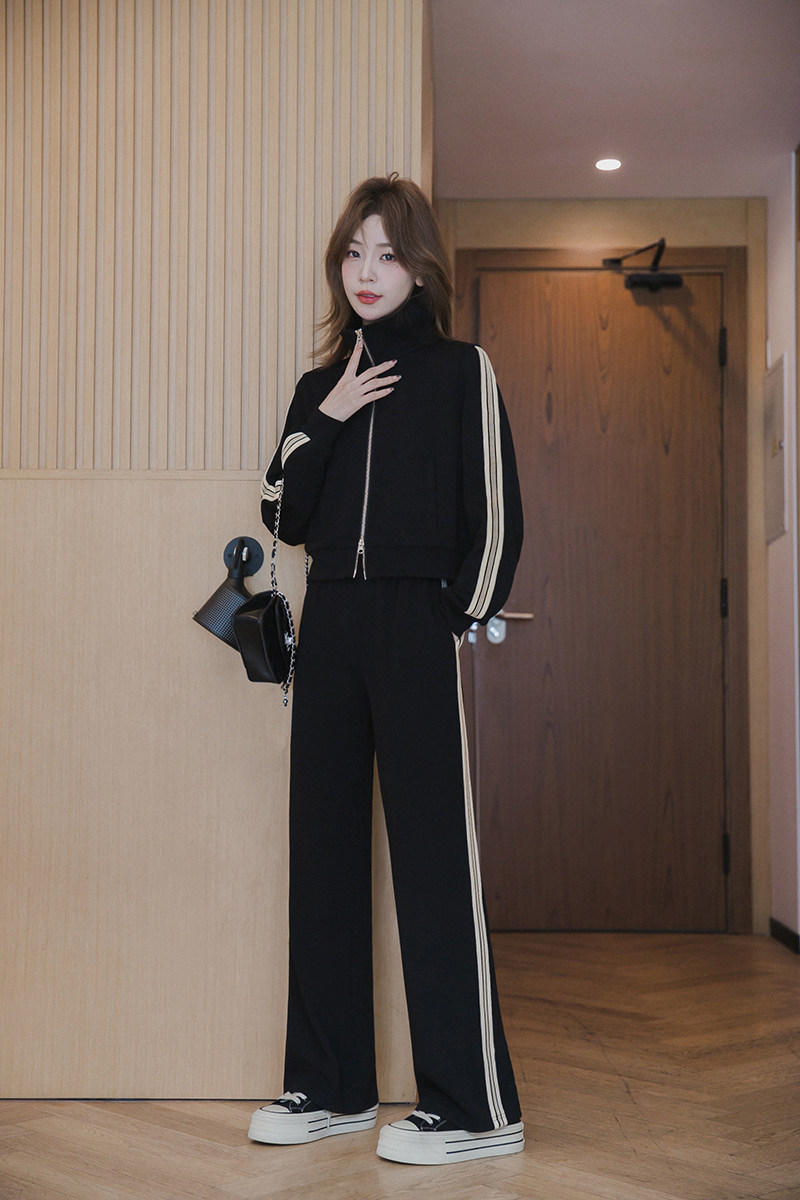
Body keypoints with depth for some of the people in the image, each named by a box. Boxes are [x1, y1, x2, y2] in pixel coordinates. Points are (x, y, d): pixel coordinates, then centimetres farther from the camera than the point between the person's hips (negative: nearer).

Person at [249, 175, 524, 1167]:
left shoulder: (460, 372, 3)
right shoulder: (318, 388, 17)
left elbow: (495, 516, -1)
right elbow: (285, 517, 8)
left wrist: (461, 620, -7)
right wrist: (326, 421, -2)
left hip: (416, 627, -5)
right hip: (330, 628, 5)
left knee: (434, 853, -7)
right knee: (324, 849, 6)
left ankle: (476, 1106, -1)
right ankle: (331, 1085, 17)